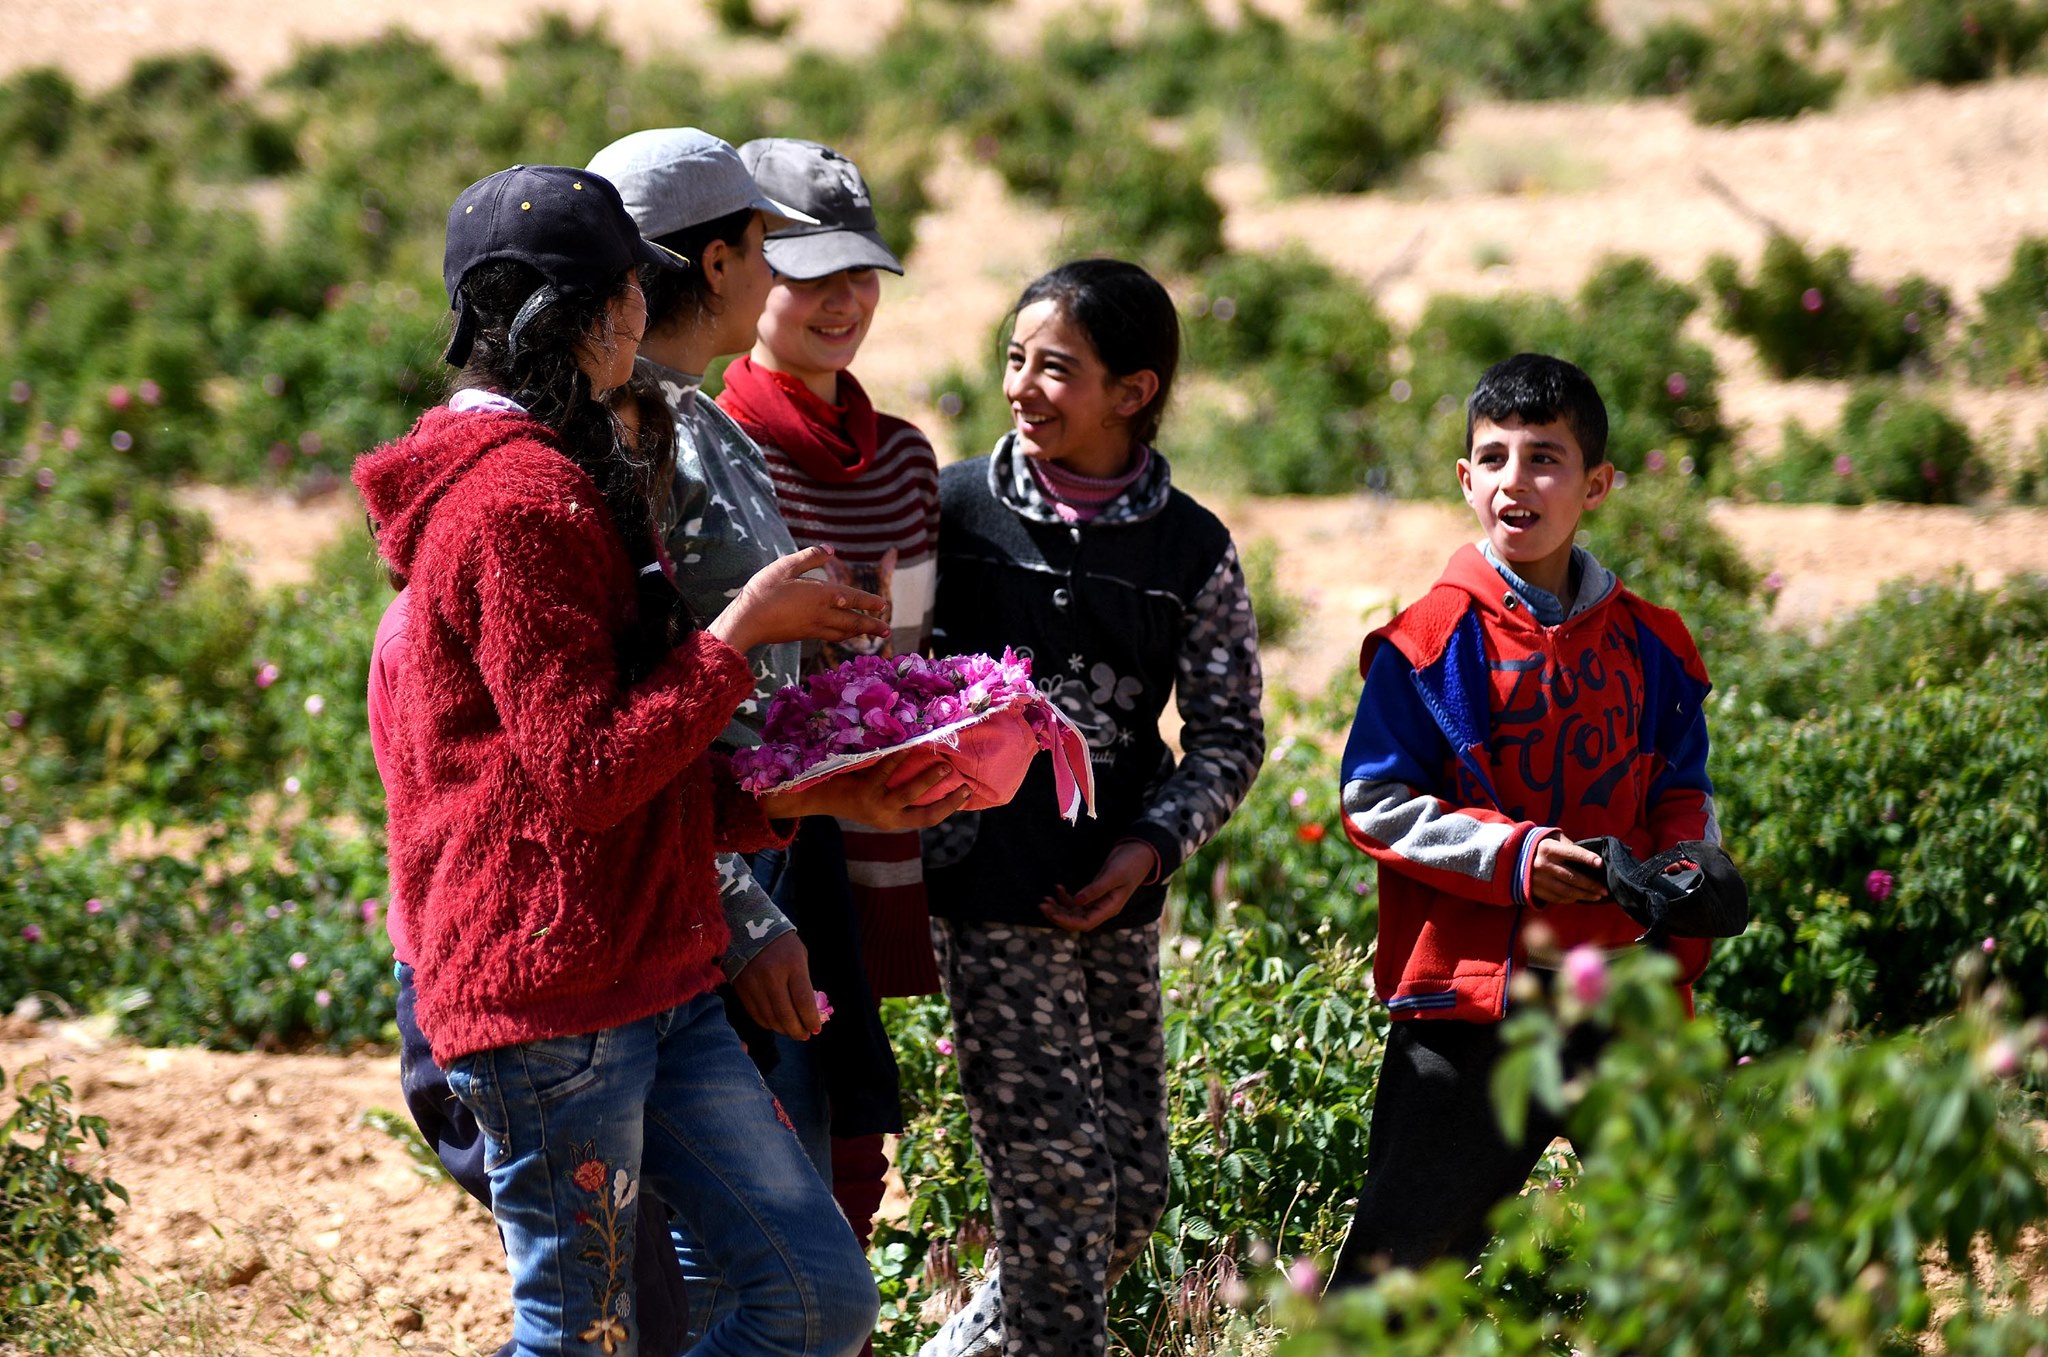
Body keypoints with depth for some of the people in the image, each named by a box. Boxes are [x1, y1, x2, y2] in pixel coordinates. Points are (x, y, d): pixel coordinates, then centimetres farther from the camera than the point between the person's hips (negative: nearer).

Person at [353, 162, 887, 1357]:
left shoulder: (560, 479, 20)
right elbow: (585, 774, -19)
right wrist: (741, 632, -11)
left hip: (655, 983, 10)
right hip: (553, 994, -10)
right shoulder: (520, 499, -14)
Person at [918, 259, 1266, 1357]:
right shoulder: (954, 508, -2)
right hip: (988, 892, -4)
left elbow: (1230, 734, 7)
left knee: (1133, 1186, 9)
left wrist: (1150, 846, -7)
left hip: (1116, 896, 4)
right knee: (1057, 1178, -8)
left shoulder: (1190, 549, 2)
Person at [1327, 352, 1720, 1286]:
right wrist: (1513, 855, -15)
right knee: (1407, 1244, -1)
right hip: (1467, 990, -4)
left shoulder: (1649, 645, 8)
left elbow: (1683, 792, 18)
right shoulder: (1435, 639, -5)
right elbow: (1376, 801, -6)